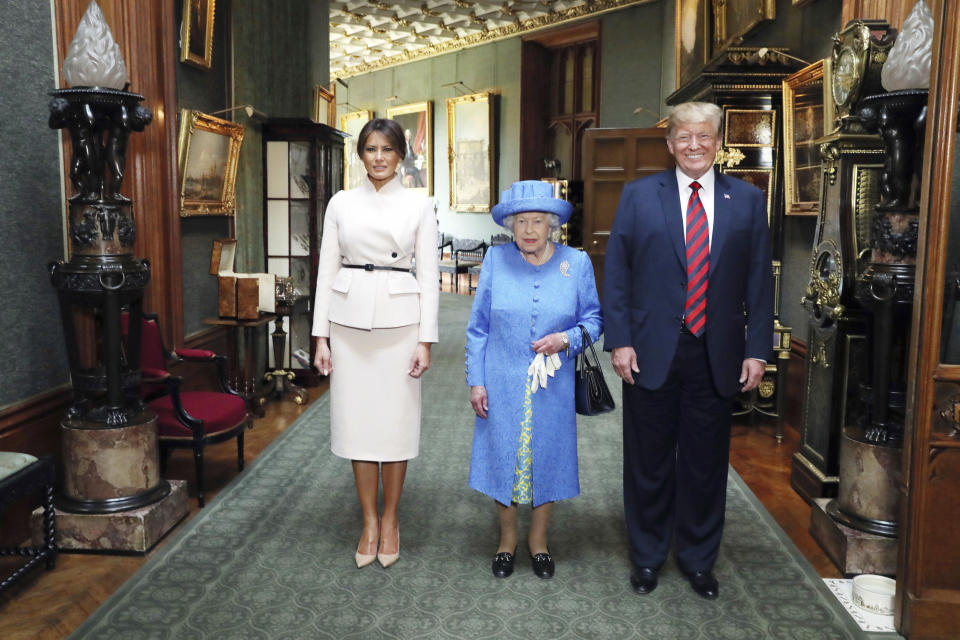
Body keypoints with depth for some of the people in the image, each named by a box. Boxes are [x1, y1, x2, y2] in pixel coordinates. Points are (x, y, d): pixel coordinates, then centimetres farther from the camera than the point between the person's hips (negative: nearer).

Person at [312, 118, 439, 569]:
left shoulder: (418, 205, 3)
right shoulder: (341, 203, 7)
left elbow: (428, 274, 0)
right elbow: (327, 268, 6)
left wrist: (426, 340, -6)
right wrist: (321, 335, 1)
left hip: (398, 320, -1)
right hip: (349, 319, 2)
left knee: (395, 421, 3)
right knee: (356, 419, 6)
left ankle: (390, 519, 23)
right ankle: (369, 521, 22)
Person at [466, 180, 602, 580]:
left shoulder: (576, 263, -1)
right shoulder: (496, 260, -1)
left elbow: (593, 319, 5)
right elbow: (478, 327, 2)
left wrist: (566, 339, -15)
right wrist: (476, 381, -1)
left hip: (553, 386, 1)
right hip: (503, 386, 0)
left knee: (547, 458, 10)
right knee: (504, 457, 8)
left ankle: (538, 539, 32)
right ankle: (507, 538, 30)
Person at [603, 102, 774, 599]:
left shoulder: (748, 200, 5)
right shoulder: (638, 196, 1)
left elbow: (759, 280, 5)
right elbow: (616, 273, 0)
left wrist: (757, 349, 0)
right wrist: (619, 340, -7)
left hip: (717, 356, 1)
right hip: (651, 352, -1)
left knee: (705, 463, 12)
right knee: (649, 462, 11)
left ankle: (698, 559, 32)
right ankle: (647, 555, 31)